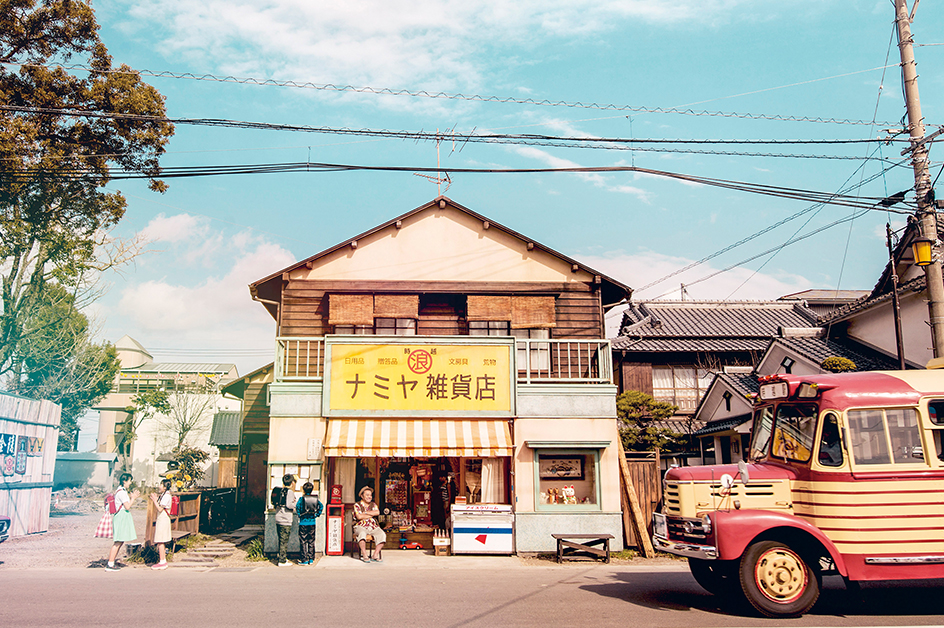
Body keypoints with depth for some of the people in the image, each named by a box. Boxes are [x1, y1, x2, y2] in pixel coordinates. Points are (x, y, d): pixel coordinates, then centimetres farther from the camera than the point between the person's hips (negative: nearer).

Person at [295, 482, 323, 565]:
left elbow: (297, 507, -22)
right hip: (312, 522, 4)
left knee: (303, 542, 3)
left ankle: (305, 560, 3)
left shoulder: (302, 498, -7)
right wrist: (317, 515, -1)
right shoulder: (315, 498, 3)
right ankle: (311, 559, 14)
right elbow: (321, 506, -7)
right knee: (311, 542, 12)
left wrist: (299, 515, -8)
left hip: (303, 523, -4)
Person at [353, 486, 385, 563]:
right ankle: (364, 555, -34)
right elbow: (359, 516, -11)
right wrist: (371, 515, -2)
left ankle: (375, 555, -25)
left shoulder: (373, 505, 19)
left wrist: (365, 513, -5)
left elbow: (377, 512, -2)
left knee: (382, 534, -25)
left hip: (373, 527, 4)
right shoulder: (357, 505, 5)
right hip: (361, 526, -4)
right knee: (362, 533, -39)